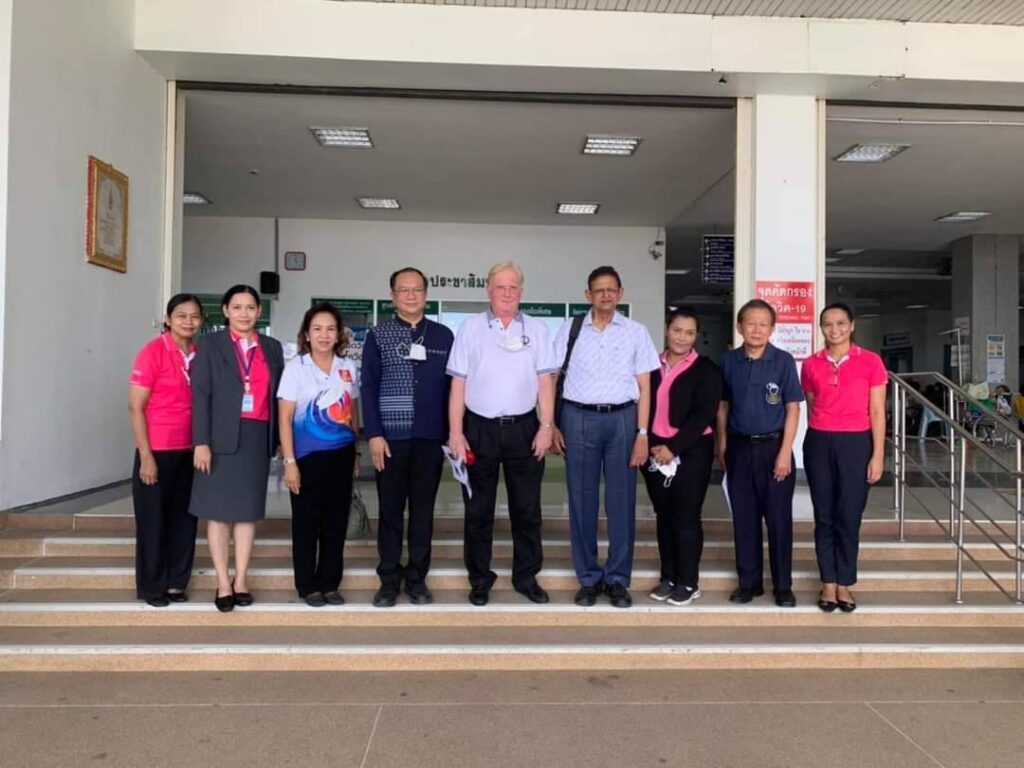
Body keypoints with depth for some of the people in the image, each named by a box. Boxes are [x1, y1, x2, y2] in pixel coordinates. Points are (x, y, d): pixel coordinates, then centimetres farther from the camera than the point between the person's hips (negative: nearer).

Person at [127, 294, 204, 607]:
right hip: (157, 451, -5)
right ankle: (152, 587, 21)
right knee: (153, 520, 7)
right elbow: (135, 407, -10)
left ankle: (175, 583, 25)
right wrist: (145, 456, -13)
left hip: (189, 451, 5)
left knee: (184, 519, 11)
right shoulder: (153, 351, -9)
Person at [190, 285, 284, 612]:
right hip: (222, 438, -2)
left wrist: (277, 439, 5)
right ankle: (223, 583, 10)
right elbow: (200, 395, -5)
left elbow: (276, 395, 10)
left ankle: (241, 580, 16)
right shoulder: (209, 344, 3)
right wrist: (201, 441, -13)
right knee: (219, 511, 2)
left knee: (248, 510, 8)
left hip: (257, 438, 3)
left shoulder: (272, 347, 11)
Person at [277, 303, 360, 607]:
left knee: (336, 521, 10)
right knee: (306, 523, 6)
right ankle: (308, 586, 19)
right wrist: (289, 462, -13)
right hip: (308, 456, -4)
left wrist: (356, 453, 12)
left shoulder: (348, 368, 5)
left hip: (341, 455, 4)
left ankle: (330, 584, 22)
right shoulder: (295, 367, -6)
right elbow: (285, 418, -8)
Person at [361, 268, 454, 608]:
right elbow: (368, 387, -1)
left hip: (430, 438, 1)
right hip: (390, 438, -1)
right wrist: (374, 434, -9)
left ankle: (417, 579, 19)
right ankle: (389, 580, 16)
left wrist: (452, 433, 4)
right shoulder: (377, 336, 4)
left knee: (423, 510, 8)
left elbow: (452, 386, 8)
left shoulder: (443, 336, 8)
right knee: (390, 511, 6)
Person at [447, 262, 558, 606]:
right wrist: (456, 432, -5)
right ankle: (480, 579, 22)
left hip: (524, 428, 1)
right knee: (478, 510, 8)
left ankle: (526, 577, 23)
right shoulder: (470, 328, 2)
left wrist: (546, 426, -4)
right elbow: (458, 384, 0)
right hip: (480, 428, -1)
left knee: (526, 508, 9)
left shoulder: (536, 329, 6)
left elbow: (545, 382, 4)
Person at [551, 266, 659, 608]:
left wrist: (642, 434, -2)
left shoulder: (636, 332, 6)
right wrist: (552, 425, -1)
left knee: (621, 502, 4)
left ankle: (617, 579, 17)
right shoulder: (570, 330, 6)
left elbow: (644, 387, 5)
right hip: (578, 418, 0)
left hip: (622, 418, 0)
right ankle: (589, 578, 18)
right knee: (581, 500, 5)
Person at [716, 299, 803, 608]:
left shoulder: (783, 361, -5)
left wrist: (785, 452, -10)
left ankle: (783, 586, 17)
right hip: (739, 448, 2)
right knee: (744, 518, 9)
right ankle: (749, 582, 21)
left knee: (779, 518, 4)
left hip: (773, 447, -2)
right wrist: (722, 446, 6)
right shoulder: (728, 361, 2)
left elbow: (793, 409, -4)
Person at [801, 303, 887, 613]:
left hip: (855, 443, -2)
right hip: (819, 443, 2)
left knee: (849, 516, 2)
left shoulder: (870, 362, -1)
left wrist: (878, 455, -4)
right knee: (824, 516, 6)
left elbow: (877, 412, -1)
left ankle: (844, 584, 16)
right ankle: (828, 583, 17)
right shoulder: (811, 365, 5)